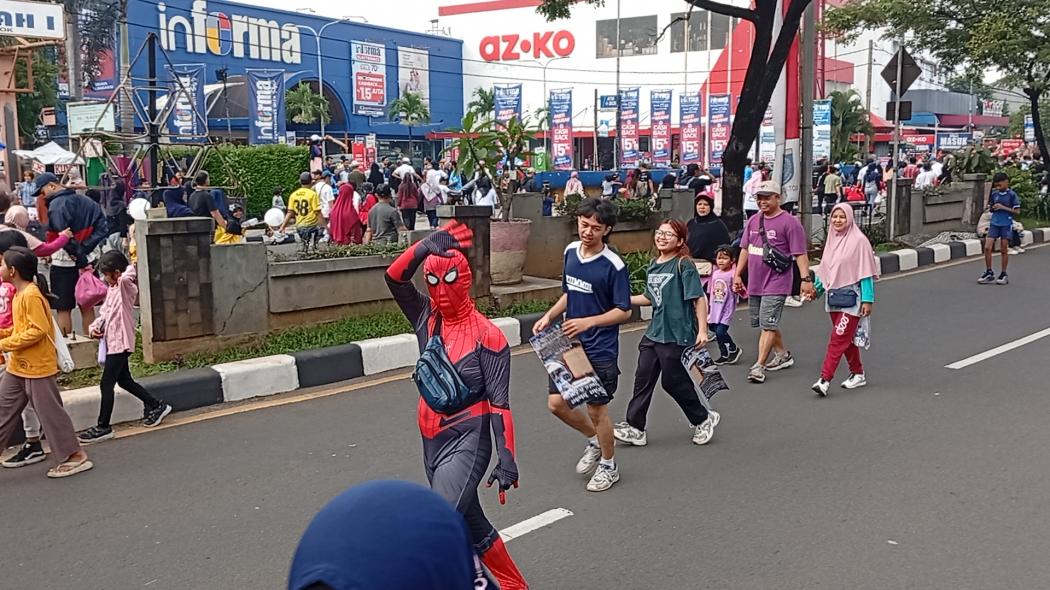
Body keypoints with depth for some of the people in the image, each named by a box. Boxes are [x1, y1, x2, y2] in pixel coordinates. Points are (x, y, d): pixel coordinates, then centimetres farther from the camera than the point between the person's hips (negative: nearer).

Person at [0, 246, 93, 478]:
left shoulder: (31, 295, -19)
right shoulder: (19, 294, 10)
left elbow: (38, 330, -25)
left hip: (38, 367, -10)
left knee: (50, 412, -2)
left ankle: (75, 456, 9)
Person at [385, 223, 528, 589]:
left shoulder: (487, 335, -13)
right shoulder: (427, 318, 1)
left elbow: (499, 403, -13)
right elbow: (395, 278, -12)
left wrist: (507, 459, -17)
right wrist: (427, 246, -28)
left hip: (467, 444, -7)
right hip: (432, 442, 7)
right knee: (469, 523, 19)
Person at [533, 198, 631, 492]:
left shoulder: (614, 265, -17)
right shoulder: (570, 251, 3)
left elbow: (624, 311, -13)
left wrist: (587, 322, -24)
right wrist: (548, 316, 4)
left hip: (600, 351, -6)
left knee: (597, 409, 6)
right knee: (556, 403, 8)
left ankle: (608, 466, 30)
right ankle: (595, 440, 35)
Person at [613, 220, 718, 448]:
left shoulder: (684, 265, -12)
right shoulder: (653, 265, 10)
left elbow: (699, 299, -14)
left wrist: (702, 331, -19)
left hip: (677, 335, -7)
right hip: (654, 333, 7)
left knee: (674, 382, 3)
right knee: (643, 378, 5)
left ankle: (703, 419, 25)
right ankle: (635, 428, 12)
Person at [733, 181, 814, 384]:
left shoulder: (789, 222, -8)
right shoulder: (753, 221, 12)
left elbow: (800, 254, -11)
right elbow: (745, 249, 19)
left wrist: (806, 279, -17)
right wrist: (737, 275, 16)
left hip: (776, 283, -7)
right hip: (754, 283, 7)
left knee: (768, 325, -10)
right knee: (765, 324, 16)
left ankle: (759, 366, -7)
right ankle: (783, 355, 34)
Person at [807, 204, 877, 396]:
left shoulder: (859, 240, -9)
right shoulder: (831, 239, 12)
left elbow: (866, 273, -10)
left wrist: (868, 299, -14)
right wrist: (816, 288, 9)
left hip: (851, 296, -7)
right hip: (834, 296, 7)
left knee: (838, 339, -12)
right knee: (846, 338, 15)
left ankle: (825, 379, -16)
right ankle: (858, 374, 29)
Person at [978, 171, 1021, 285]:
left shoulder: (1012, 195, -6)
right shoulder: (994, 194, 6)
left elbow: (1017, 211, -7)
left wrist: (1003, 207, -16)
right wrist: (991, 208, -7)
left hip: (1006, 225, -4)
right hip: (994, 223, 4)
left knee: (1004, 250, 3)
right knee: (987, 248, -4)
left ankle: (1003, 275, 14)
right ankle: (989, 273, 8)